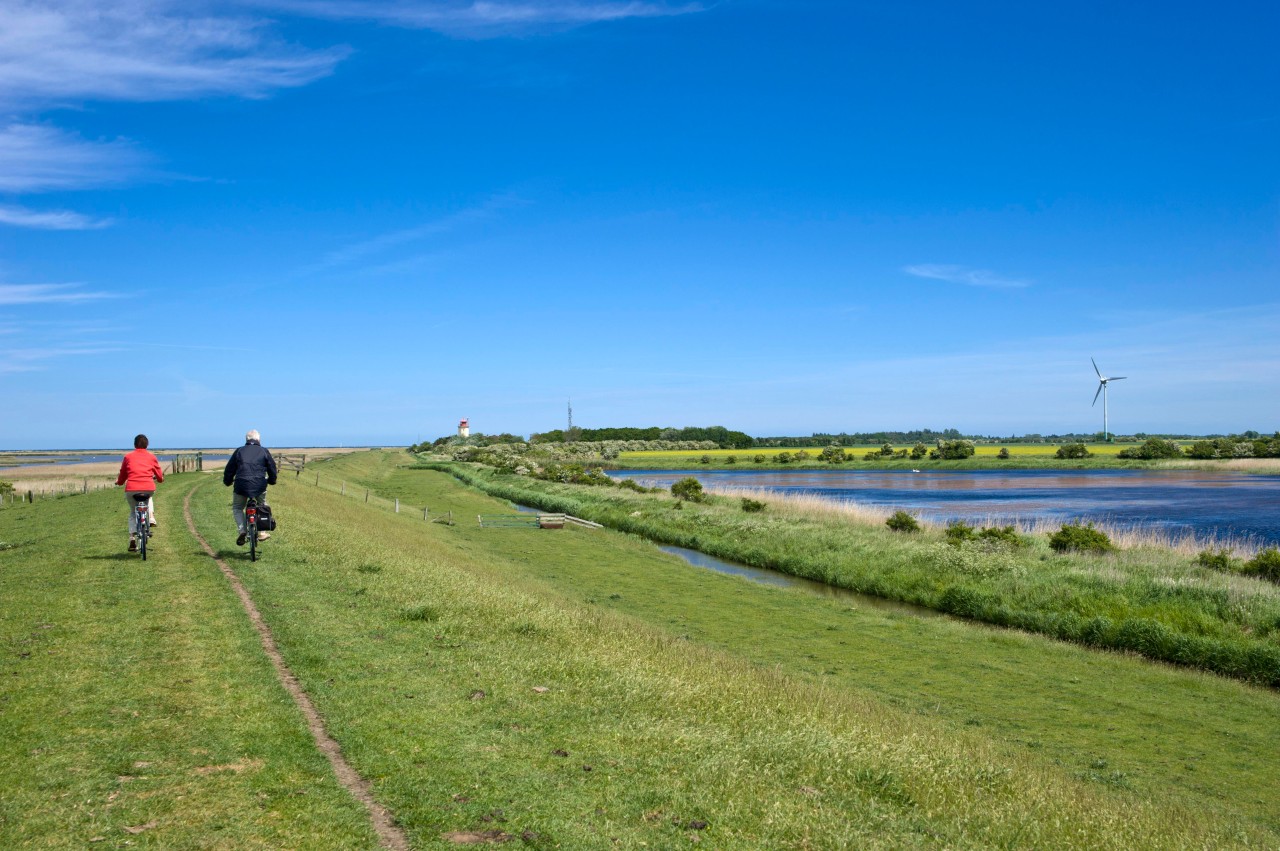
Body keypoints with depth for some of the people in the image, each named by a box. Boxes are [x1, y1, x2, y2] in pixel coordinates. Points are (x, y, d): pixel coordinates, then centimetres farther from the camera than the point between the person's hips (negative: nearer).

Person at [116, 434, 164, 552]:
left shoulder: (128, 457, 14)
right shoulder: (152, 457, 14)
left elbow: (121, 477, 19)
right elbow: (160, 477, 19)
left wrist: (118, 481, 41)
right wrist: (160, 478, 42)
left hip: (131, 489, 0)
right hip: (149, 488, 0)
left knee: (133, 513, 22)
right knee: (149, 498, 38)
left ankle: (132, 538, 9)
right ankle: (151, 517, 16)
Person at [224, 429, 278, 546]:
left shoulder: (239, 451, 11)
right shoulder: (264, 451, 10)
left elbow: (229, 468, 12)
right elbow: (272, 468, 14)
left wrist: (227, 481, 28)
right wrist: (271, 480, 32)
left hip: (241, 485, 0)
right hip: (260, 486, 0)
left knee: (237, 508, 21)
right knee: (262, 506, 26)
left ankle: (242, 531, 0)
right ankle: (261, 532, 18)